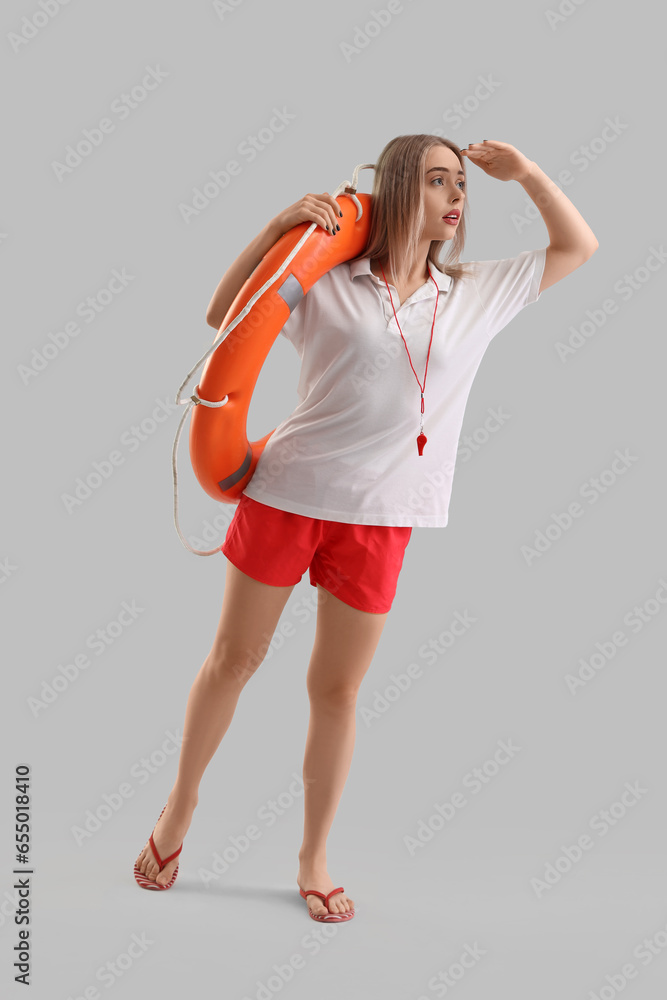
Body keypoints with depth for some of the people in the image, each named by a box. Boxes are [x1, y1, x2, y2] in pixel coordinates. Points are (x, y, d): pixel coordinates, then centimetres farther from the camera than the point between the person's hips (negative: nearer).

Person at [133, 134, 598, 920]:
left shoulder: (478, 294, 8)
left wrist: (524, 171, 5)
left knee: (336, 690, 9)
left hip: (380, 517, 2)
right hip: (287, 494, -1)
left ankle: (313, 860, 24)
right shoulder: (327, 283, 0)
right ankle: (181, 803, 34)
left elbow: (578, 247, 16)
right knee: (233, 657, 11)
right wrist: (282, 222, -9)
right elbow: (222, 316, -1)